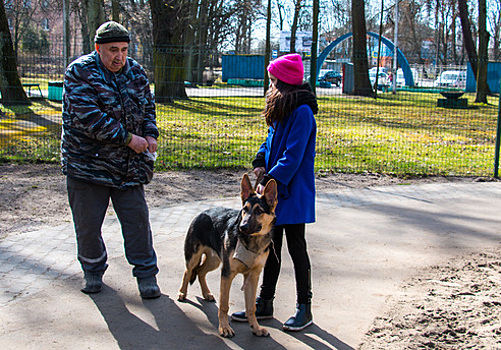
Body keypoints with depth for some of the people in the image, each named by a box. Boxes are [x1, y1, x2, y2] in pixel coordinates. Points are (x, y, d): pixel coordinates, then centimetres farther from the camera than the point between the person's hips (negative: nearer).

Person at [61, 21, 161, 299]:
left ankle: (146, 273, 16)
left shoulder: (135, 71, 6)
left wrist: (150, 134, -1)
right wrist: (127, 138, -22)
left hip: (128, 166, 4)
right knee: (88, 223, 8)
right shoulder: (79, 72, -12)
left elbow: (147, 106, 18)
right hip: (87, 160, -3)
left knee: (137, 219, 4)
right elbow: (88, 118, -22)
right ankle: (93, 271, 29)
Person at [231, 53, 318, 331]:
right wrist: (260, 162, 2)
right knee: (271, 246, 14)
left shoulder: (302, 112, -17)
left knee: (296, 248, 2)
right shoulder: (281, 110, 11)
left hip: (293, 193, -8)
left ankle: (304, 308, 15)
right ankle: (265, 303, 24)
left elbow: (293, 157, -21)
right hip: (273, 192, 8)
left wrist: (270, 181, -22)